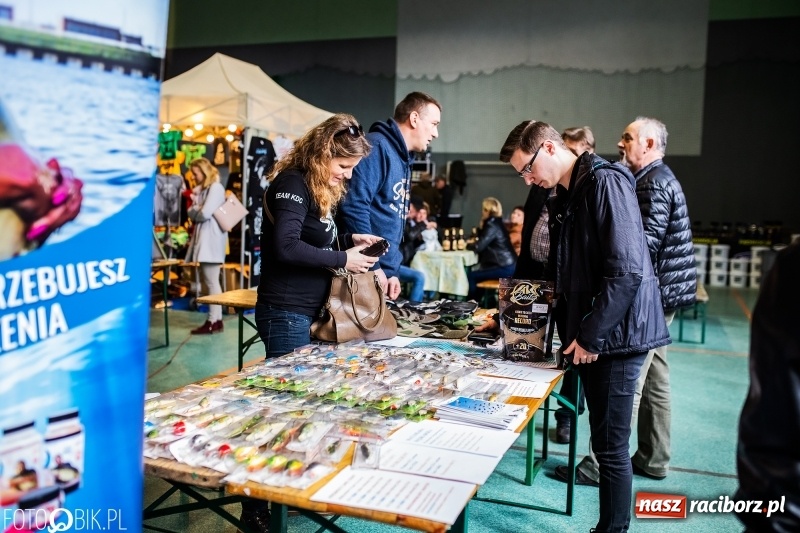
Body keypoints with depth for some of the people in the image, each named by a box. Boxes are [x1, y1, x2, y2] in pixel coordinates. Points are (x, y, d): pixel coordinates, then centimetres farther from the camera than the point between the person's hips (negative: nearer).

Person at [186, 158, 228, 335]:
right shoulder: (202, 189, 21)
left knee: (212, 282, -7)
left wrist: (193, 211, 1)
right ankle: (216, 320, 12)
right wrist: (194, 210, -6)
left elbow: (204, 214, -18)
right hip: (204, 239, 10)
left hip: (211, 239, -10)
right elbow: (195, 214, 15)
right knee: (209, 282, 9)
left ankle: (214, 322, -5)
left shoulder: (215, 188, -8)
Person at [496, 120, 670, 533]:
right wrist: (570, 327, 12)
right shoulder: (565, 197, 15)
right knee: (604, 442, 15)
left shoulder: (606, 183, -13)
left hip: (615, 334, -9)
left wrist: (591, 335, -18)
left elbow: (626, 269, -21)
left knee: (610, 447, -1)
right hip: (589, 335, 9)